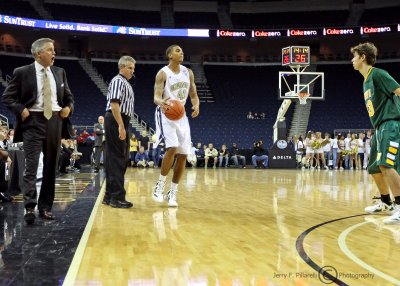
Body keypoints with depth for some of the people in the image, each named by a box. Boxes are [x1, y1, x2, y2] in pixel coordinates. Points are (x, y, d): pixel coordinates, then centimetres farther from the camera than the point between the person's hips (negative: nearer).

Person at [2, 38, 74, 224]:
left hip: (55, 121, 4)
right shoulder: (22, 72, -1)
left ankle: (45, 207, 16)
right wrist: (21, 110, -13)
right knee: (31, 166, -10)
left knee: (51, 167, 7)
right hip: (33, 122, -4)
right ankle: (30, 208, -10)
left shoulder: (59, 72, 12)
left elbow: (68, 96, 21)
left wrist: (68, 108, 2)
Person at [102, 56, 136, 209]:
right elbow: (114, 104, -20)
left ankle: (109, 196, 18)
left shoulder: (125, 83, 21)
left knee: (115, 158, 11)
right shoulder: (118, 81, -9)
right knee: (117, 159, -8)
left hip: (120, 123, 10)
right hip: (116, 122, -10)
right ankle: (117, 197, -4)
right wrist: (121, 126, -26)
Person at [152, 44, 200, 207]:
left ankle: (172, 193, 11)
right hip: (166, 114, -6)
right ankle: (160, 185, -7)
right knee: (172, 148, -25)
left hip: (181, 115, 6)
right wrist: (161, 102, -42)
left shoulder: (188, 73, 6)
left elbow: (193, 94, 11)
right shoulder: (163, 73, -9)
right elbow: (156, 97, -18)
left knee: (183, 155, 1)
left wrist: (196, 105, -12)